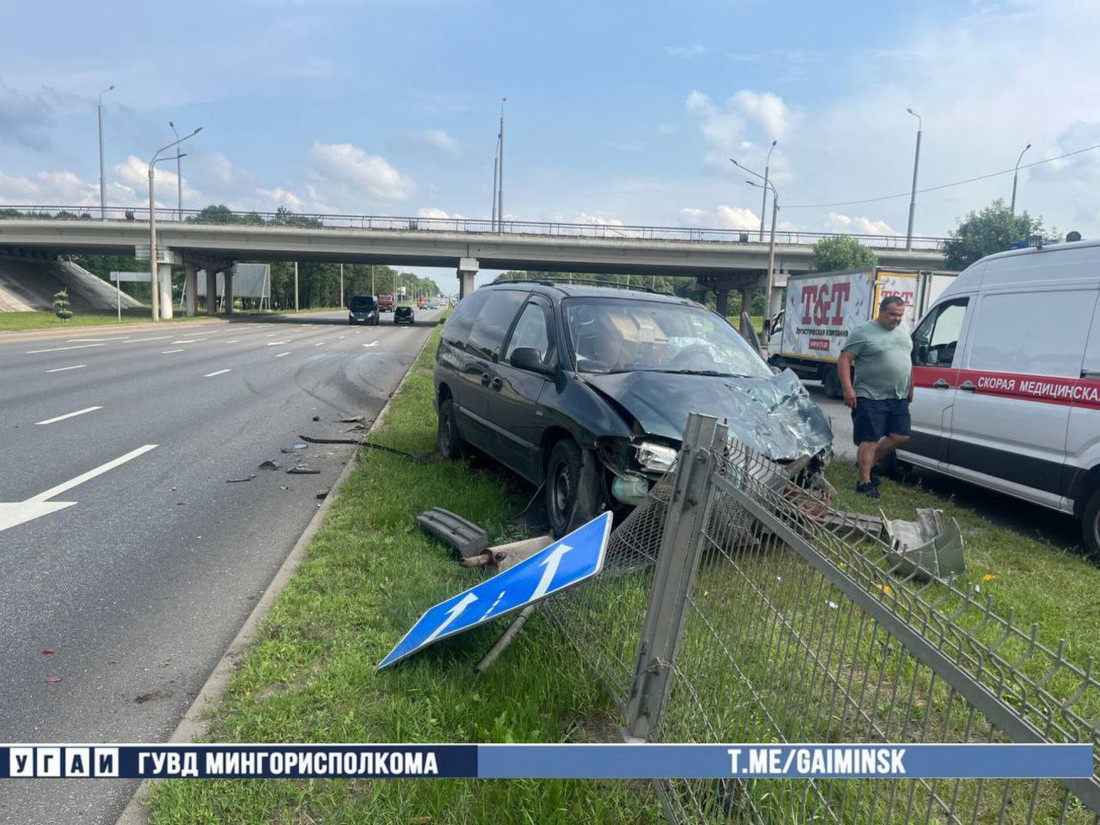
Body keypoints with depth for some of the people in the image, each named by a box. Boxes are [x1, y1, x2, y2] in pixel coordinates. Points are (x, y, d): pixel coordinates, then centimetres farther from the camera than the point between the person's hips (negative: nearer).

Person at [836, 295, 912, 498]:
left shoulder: (903, 332, 14)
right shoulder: (863, 332, -9)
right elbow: (844, 360, -12)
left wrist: (910, 389, 22)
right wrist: (848, 389, -19)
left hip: (898, 398, 7)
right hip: (871, 398, -7)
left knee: (900, 436, 7)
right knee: (869, 441, -5)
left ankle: (869, 463, 25)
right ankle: (864, 482, 2)